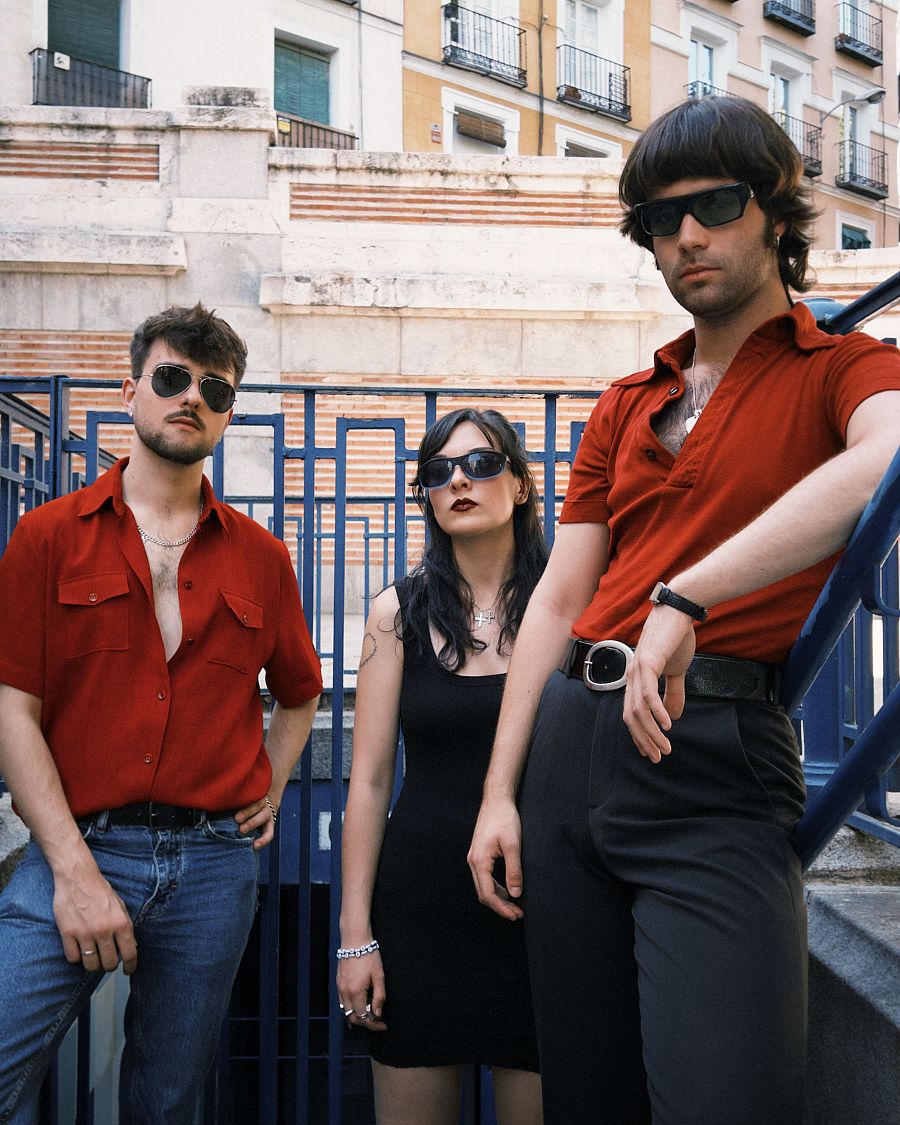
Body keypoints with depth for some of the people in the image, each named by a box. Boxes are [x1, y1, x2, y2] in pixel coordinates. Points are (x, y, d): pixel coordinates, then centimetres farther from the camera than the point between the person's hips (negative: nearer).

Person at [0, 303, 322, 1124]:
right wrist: (72, 867, -13)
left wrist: (268, 794, 10)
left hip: (214, 863, 3)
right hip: (76, 847, -2)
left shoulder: (260, 556, 10)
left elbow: (298, 695, 25)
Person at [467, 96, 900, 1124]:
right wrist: (498, 792, 6)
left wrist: (685, 597, -30)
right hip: (569, 735, 6)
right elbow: (557, 603, 13)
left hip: (714, 742, -5)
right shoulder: (625, 408, 18)